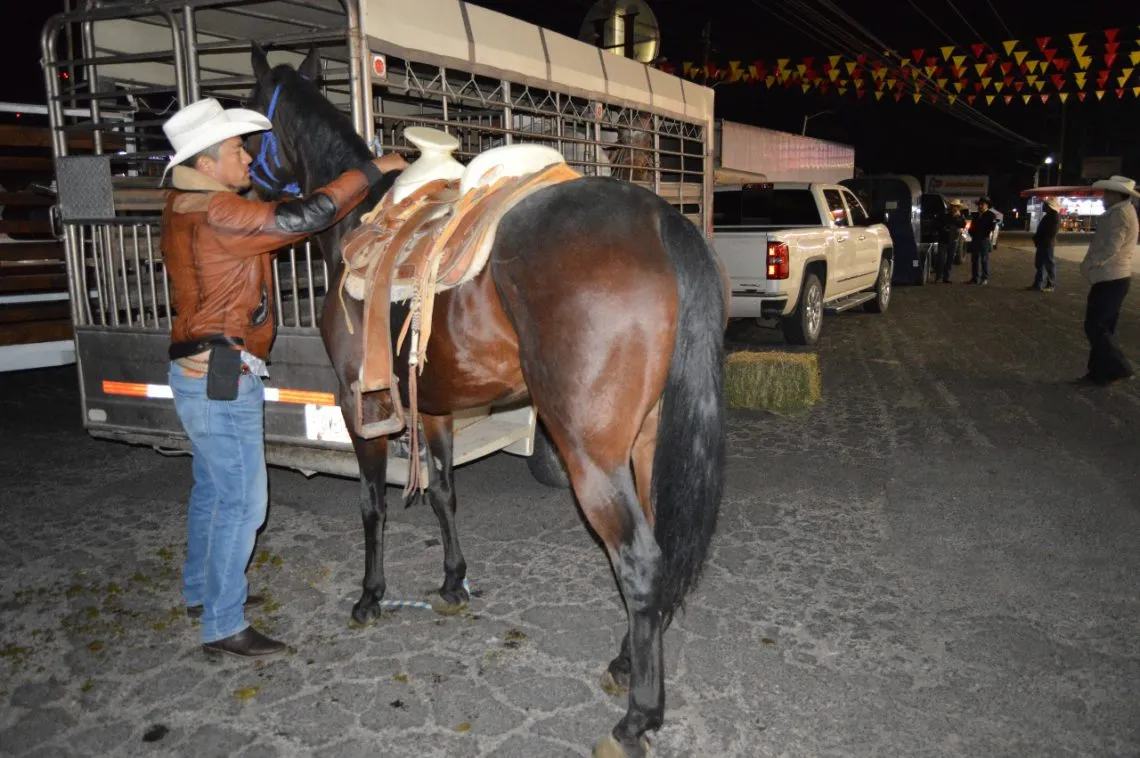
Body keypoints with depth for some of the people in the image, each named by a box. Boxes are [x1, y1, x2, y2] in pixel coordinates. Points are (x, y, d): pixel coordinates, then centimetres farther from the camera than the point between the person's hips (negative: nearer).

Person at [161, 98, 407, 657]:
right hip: (223, 378, -11)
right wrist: (371, 171, -15)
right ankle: (222, 626, 9)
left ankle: (202, 590, 39)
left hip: (201, 373, 11)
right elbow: (300, 218, -25)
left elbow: (273, 217, 14)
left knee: (212, 487, 22)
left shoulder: (186, 208, 12)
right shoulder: (216, 213, -20)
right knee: (242, 500, -2)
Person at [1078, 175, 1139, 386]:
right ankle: (1100, 373, 15)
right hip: (1113, 278, 10)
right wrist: (1092, 264, 11)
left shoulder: (1119, 214, -16)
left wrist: (1087, 265, -11)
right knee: (1103, 328, 11)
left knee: (1094, 327, -7)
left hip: (1109, 280, -10)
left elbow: (1110, 248, -23)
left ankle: (1119, 369, -2)